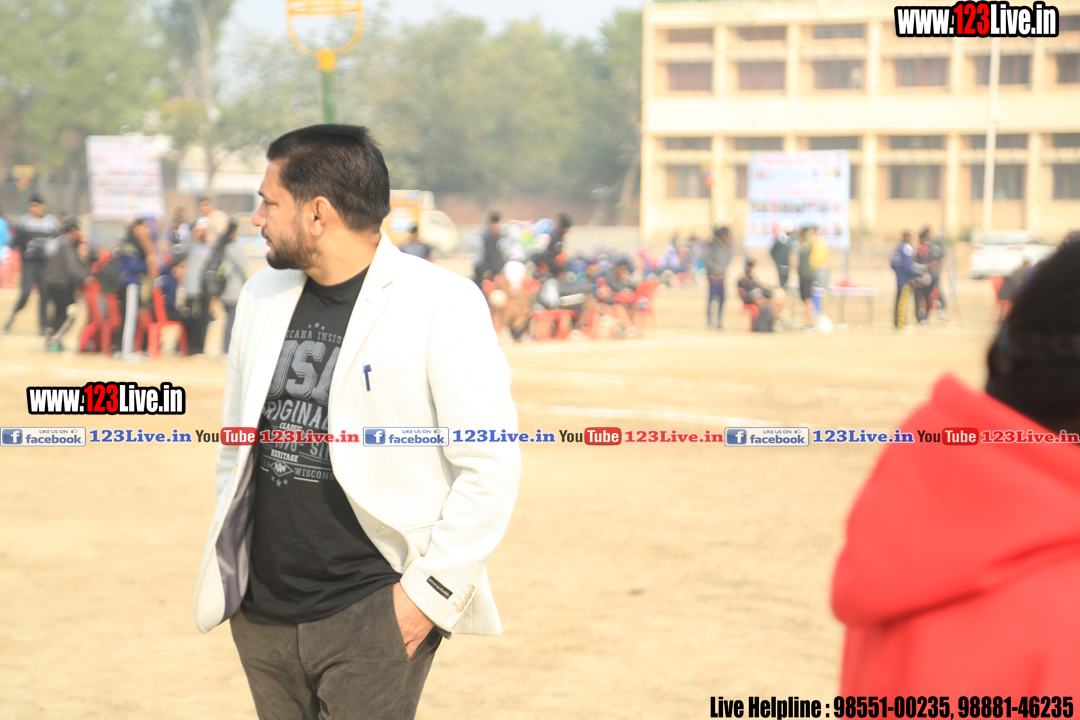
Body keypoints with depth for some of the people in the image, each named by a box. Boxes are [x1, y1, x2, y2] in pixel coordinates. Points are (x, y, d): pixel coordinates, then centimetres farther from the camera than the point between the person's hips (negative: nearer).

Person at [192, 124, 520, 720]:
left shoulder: (441, 303, -9)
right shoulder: (262, 296, 12)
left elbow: (491, 465, -10)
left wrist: (431, 590, -13)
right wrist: (226, 566, 13)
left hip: (372, 613, -6)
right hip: (262, 614, 6)